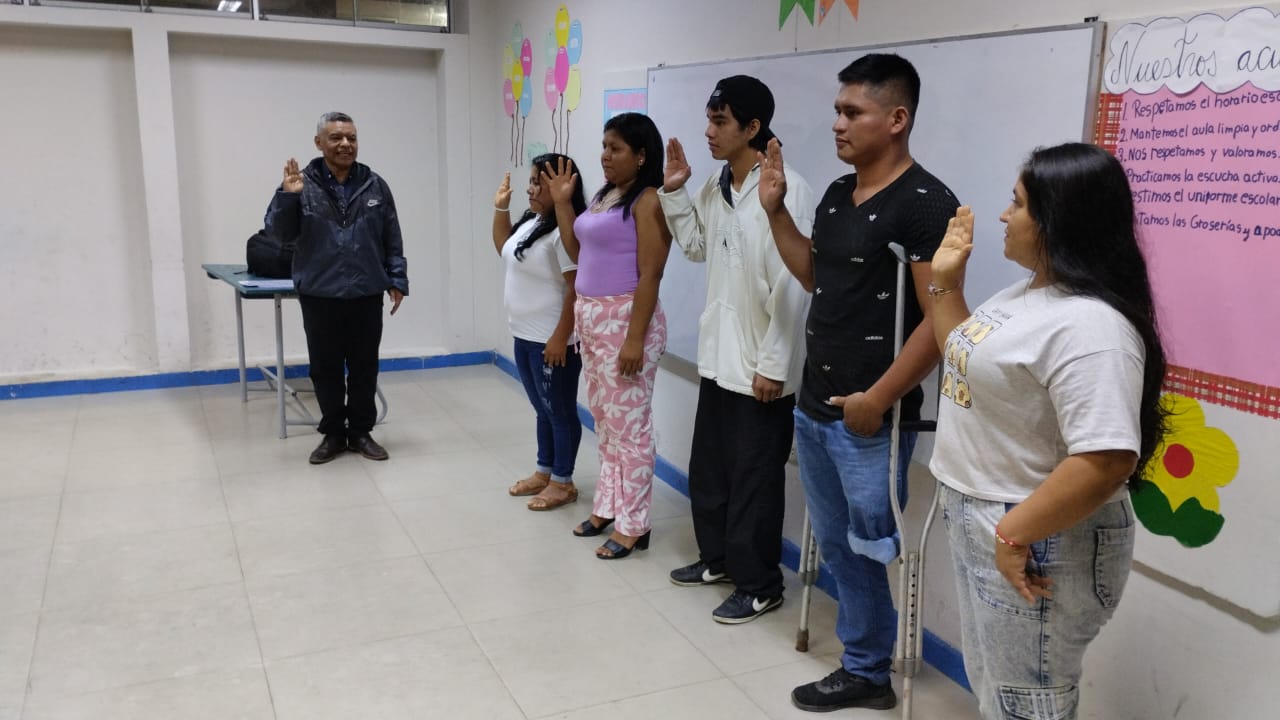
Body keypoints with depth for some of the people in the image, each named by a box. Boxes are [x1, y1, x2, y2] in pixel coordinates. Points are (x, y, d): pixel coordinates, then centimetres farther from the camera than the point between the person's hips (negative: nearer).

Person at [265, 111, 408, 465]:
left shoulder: (375, 185, 2)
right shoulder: (302, 184, -3)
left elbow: (392, 239, 7)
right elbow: (279, 232, -4)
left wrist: (397, 280, 3)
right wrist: (287, 196, -19)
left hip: (366, 295, 1)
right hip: (319, 296, -1)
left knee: (364, 367, 10)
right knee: (326, 368, 9)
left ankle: (361, 432, 24)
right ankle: (333, 433, 24)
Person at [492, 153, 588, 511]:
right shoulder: (530, 222, 10)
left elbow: (577, 289, -22)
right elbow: (504, 250, 28)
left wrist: (561, 337, -24)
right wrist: (500, 208, 16)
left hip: (552, 340, -9)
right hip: (525, 336, 10)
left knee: (560, 411, 3)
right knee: (542, 409, 19)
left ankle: (563, 482, 15)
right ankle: (544, 472, 31)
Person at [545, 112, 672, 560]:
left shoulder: (648, 200, -12)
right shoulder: (603, 195, 14)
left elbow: (650, 275, -18)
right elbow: (577, 253, 17)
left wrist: (635, 339, -22)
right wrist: (561, 202, 11)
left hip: (625, 321, -9)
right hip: (590, 320, 9)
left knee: (629, 426, -2)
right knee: (605, 422, 16)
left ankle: (633, 525, 8)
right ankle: (608, 506, 28)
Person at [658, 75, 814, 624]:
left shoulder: (786, 189, -19)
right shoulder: (715, 187, 7)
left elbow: (792, 287, -21)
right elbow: (696, 246, 21)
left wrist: (773, 365, -19)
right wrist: (674, 192, 8)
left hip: (761, 367, -8)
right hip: (717, 357, 8)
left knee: (754, 481, 4)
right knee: (707, 468, 20)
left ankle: (759, 586, 21)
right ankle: (717, 557, 39)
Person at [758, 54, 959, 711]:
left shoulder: (925, 203, -14)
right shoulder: (836, 195, 9)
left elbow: (940, 319, -18)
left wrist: (878, 398, -17)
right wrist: (775, 211, 10)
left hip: (869, 417, -8)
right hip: (813, 406, 8)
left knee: (869, 550, 7)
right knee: (835, 544, 18)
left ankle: (866, 673, 26)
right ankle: (862, 656, 35)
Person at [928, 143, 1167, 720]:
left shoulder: (1088, 324, -26)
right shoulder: (1026, 292, 6)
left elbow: (1105, 461, -33)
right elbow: (968, 363, 20)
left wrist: (1014, 535, -26)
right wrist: (946, 282, 10)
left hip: (1036, 543, -10)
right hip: (978, 525, 10)